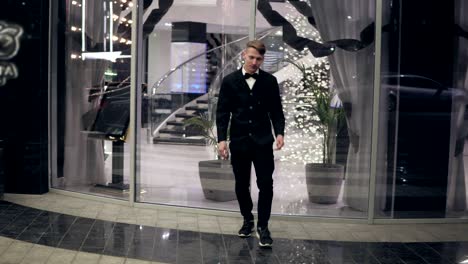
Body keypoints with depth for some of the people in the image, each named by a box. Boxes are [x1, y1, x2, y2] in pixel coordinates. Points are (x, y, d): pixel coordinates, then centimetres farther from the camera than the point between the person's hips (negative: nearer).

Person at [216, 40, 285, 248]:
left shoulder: (270, 81, 2)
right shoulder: (230, 81, 1)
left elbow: (276, 111, 5)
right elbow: (222, 112, 1)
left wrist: (279, 132, -10)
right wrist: (222, 139, -8)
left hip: (263, 141, -1)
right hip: (239, 142, 1)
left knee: (266, 184, -4)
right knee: (241, 184, 11)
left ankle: (263, 225, 9)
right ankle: (247, 220, 29)